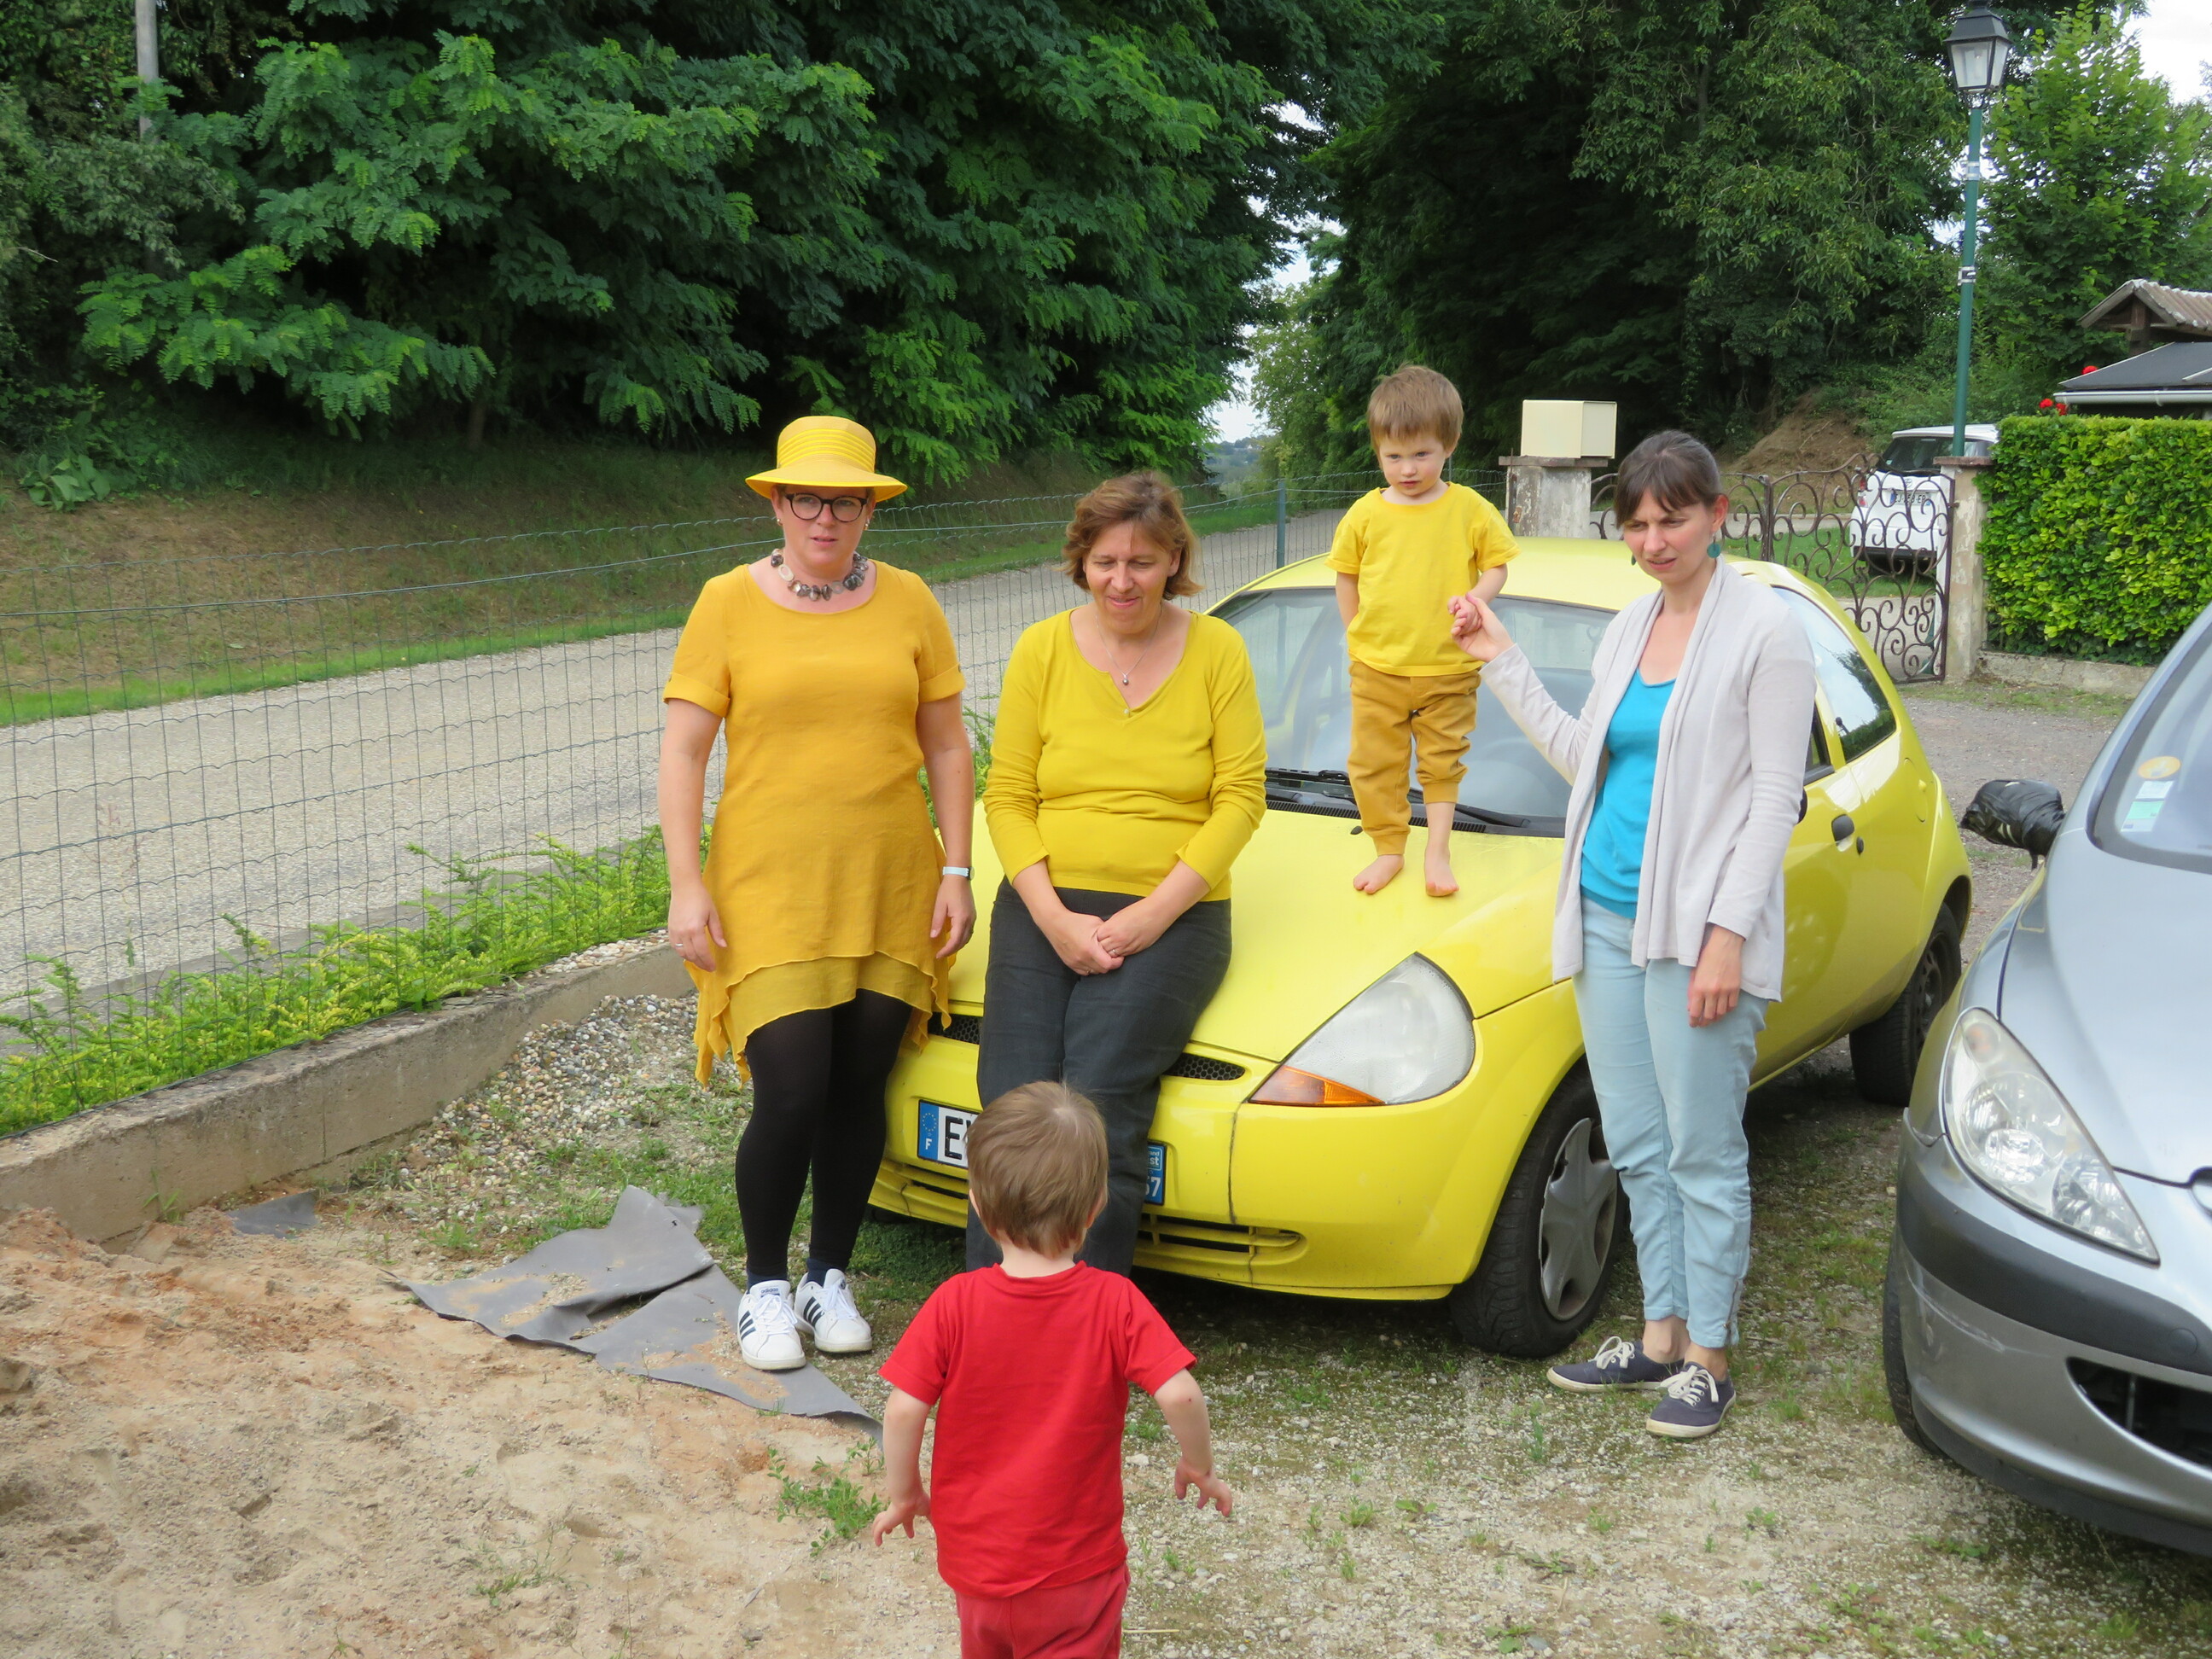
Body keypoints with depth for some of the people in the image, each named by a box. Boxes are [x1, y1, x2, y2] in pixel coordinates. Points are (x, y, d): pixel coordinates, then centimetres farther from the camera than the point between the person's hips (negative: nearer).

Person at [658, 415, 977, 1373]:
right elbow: (683, 752, -1)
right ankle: (765, 1287, 14)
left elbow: (946, 746, 10)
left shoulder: (907, 602, 7)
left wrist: (956, 872, 4)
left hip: (891, 889, 3)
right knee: (793, 1093, -7)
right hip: (770, 890, -2)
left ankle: (830, 1277, 24)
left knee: (860, 1091, 6)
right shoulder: (729, 604, 0)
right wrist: (686, 884, -8)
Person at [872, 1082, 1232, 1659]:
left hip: (974, 1558, 2)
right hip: (1077, 1564, -2)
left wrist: (904, 1493, 2)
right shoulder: (1116, 1303, -16)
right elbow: (1179, 1395, -22)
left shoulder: (954, 1304, -14)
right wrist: (1198, 1466, -3)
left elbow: (903, 1411, -14)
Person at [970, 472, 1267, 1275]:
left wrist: (1152, 914, -9)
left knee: (1097, 1109, -22)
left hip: (1170, 915, -2)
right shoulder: (1041, 649, 9)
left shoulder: (1217, 650, 5)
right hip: (1044, 909, 2)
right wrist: (1053, 916, -9)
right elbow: (1007, 797, 6)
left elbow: (1240, 798, 0)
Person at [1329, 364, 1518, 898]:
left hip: (1448, 668, -1)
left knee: (1444, 760, 9)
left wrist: (1475, 599, -16)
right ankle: (1389, 850, 23)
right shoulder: (1366, 514, -2)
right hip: (1377, 668, 1)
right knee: (1375, 762, 7)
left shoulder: (1471, 510, -5)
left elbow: (1496, 564, 3)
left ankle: (1438, 850, 23)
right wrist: (1357, 635, 5)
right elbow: (1346, 575, 9)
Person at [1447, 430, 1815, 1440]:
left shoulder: (1764, 630, -8)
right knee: (1637, 1147, 13)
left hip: (1695, 930, -7)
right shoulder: (1629, 629, 14)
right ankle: (1661, 1335, 25)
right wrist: (1501, 662, 15)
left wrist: (1728, 932, -17)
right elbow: (1582, 758, 19)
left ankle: (1707, 1357, 12)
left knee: (1703, 1152, 1)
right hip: (1607, 919, 7)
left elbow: (1775, 798, -11)